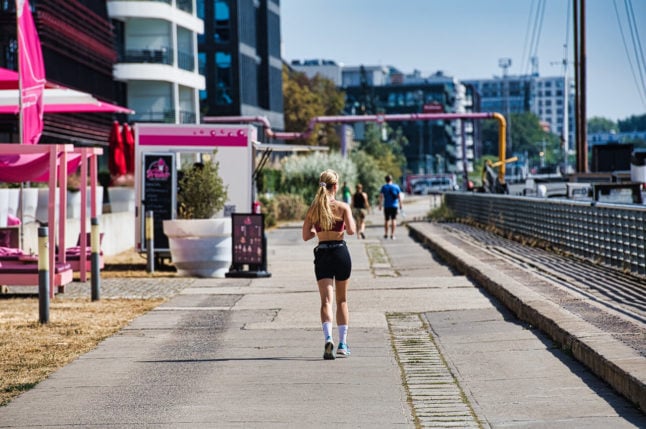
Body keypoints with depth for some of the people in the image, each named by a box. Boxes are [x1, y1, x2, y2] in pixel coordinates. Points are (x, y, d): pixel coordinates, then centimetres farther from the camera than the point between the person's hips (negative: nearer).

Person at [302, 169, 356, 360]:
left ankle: (328, 338, -27)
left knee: (326, 300, -4)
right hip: (340, 251, -1)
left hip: (322, 254, 1)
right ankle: (343, 343, 17)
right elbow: (351, 230, -14)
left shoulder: (313, 208, 2)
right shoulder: (342, 207, -5)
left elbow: (306, 235, 2)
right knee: (342, 300, 14)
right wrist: (352, 221, 7)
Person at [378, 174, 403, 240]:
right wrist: (400, 204, 5)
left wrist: (380, 205, -7)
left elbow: (381, 197, -8)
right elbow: (399, 196, -1)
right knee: (394, 220, 1)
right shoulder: (396, 186, 2)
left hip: (387, 206, 0)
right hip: (394, 205, 0)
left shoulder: (384, 187, -1)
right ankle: (392, 235, -4)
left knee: (387, 220, 12)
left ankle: (386, 234, 14)